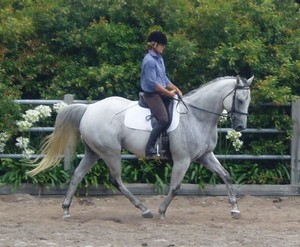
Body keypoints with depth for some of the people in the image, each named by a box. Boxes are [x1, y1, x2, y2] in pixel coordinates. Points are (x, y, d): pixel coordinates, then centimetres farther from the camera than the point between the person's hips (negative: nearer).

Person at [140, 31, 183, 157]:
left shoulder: (159, 58, 13)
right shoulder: (149, 60, -17)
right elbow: (153, 83, -20)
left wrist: (175, 89, 6)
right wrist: (169, 93, -16)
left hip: (161, 93, 10)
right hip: (151, 94, -10)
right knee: (163, 119, -24)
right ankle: (149, 149, -20)